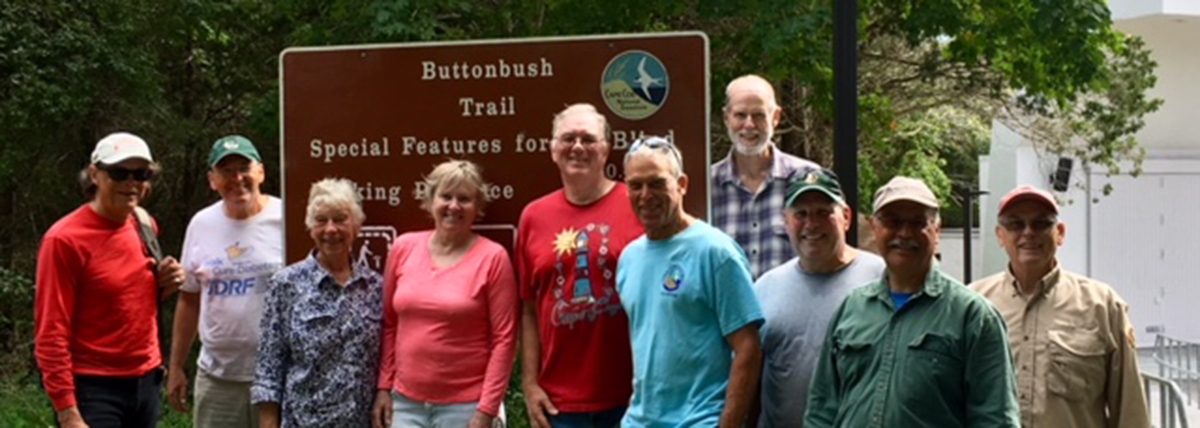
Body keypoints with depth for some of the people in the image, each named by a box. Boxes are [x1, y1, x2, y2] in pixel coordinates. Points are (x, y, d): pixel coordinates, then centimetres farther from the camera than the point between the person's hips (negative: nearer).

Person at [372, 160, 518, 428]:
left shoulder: (492, 258, -7)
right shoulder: (403, 248, 4)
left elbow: (504, 339, -8)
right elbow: (388, 325, 10)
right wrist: (384, 387, 7)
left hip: (464, 406, -3)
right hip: (405, 401, 3)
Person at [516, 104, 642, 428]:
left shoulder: (637, 206, -2)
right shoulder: (534, 217, 7)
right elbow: (529, 310, 9)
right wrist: (530, 383, 4)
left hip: (631, 397, -2)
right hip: (560, 401, 2)